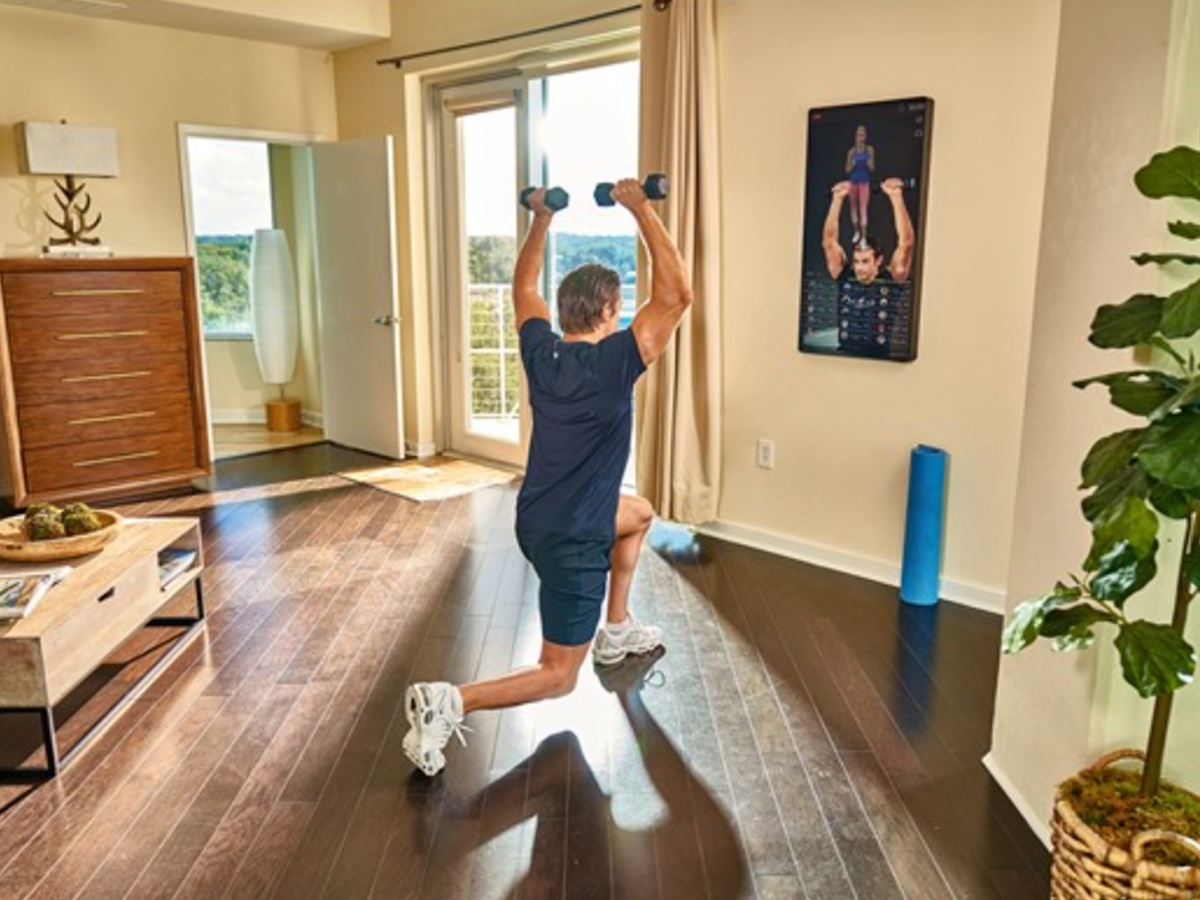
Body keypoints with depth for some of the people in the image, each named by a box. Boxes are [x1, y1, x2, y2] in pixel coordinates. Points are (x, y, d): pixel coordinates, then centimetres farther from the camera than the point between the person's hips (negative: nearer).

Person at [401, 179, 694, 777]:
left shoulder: (540, 352, -2)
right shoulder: (613, 363, -21)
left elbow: (523, 288, 16)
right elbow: (676, 295, -23)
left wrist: (541, 218, 14)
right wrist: (640, 211, -21)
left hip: (538, 519, 8)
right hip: (571, 540, -8)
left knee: (638, 514, 33)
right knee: (557, 677, 4)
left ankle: (615, 631, 37)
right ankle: (447, 702, -16)